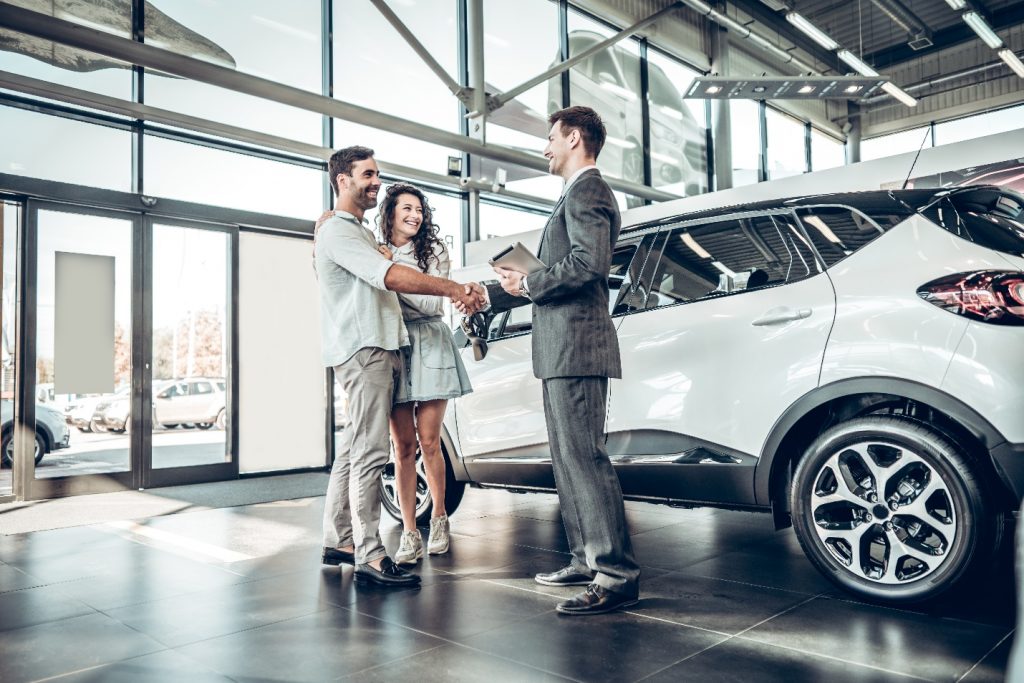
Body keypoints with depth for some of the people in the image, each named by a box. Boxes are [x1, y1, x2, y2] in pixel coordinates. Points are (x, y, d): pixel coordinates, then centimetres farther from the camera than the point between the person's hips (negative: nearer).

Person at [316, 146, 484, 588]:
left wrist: (455, 293, 11)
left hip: (378, 348, 10)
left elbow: (384, 284, 21)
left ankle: (337, 541, 19)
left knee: (354, 448, 11)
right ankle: (369, 558, -11)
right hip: (362, 350, -10)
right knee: (370, 452, -13)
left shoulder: (358, 232, 25)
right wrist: (453, 289, -20)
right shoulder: (337, 231, -8)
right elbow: (392, 277, -20)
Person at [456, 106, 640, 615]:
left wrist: (527, 283, -10)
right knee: (569, 458, 13)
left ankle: (617, 576, -4)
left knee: (584, 457, -10)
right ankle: (588, 559, 22)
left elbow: (589, 263, -23)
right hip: (561, 350, 11)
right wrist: (488, 293, 29)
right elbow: (555, 273, 28)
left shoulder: (587, 189, -7)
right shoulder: (579, 194, 25)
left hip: (576, 345, -11)